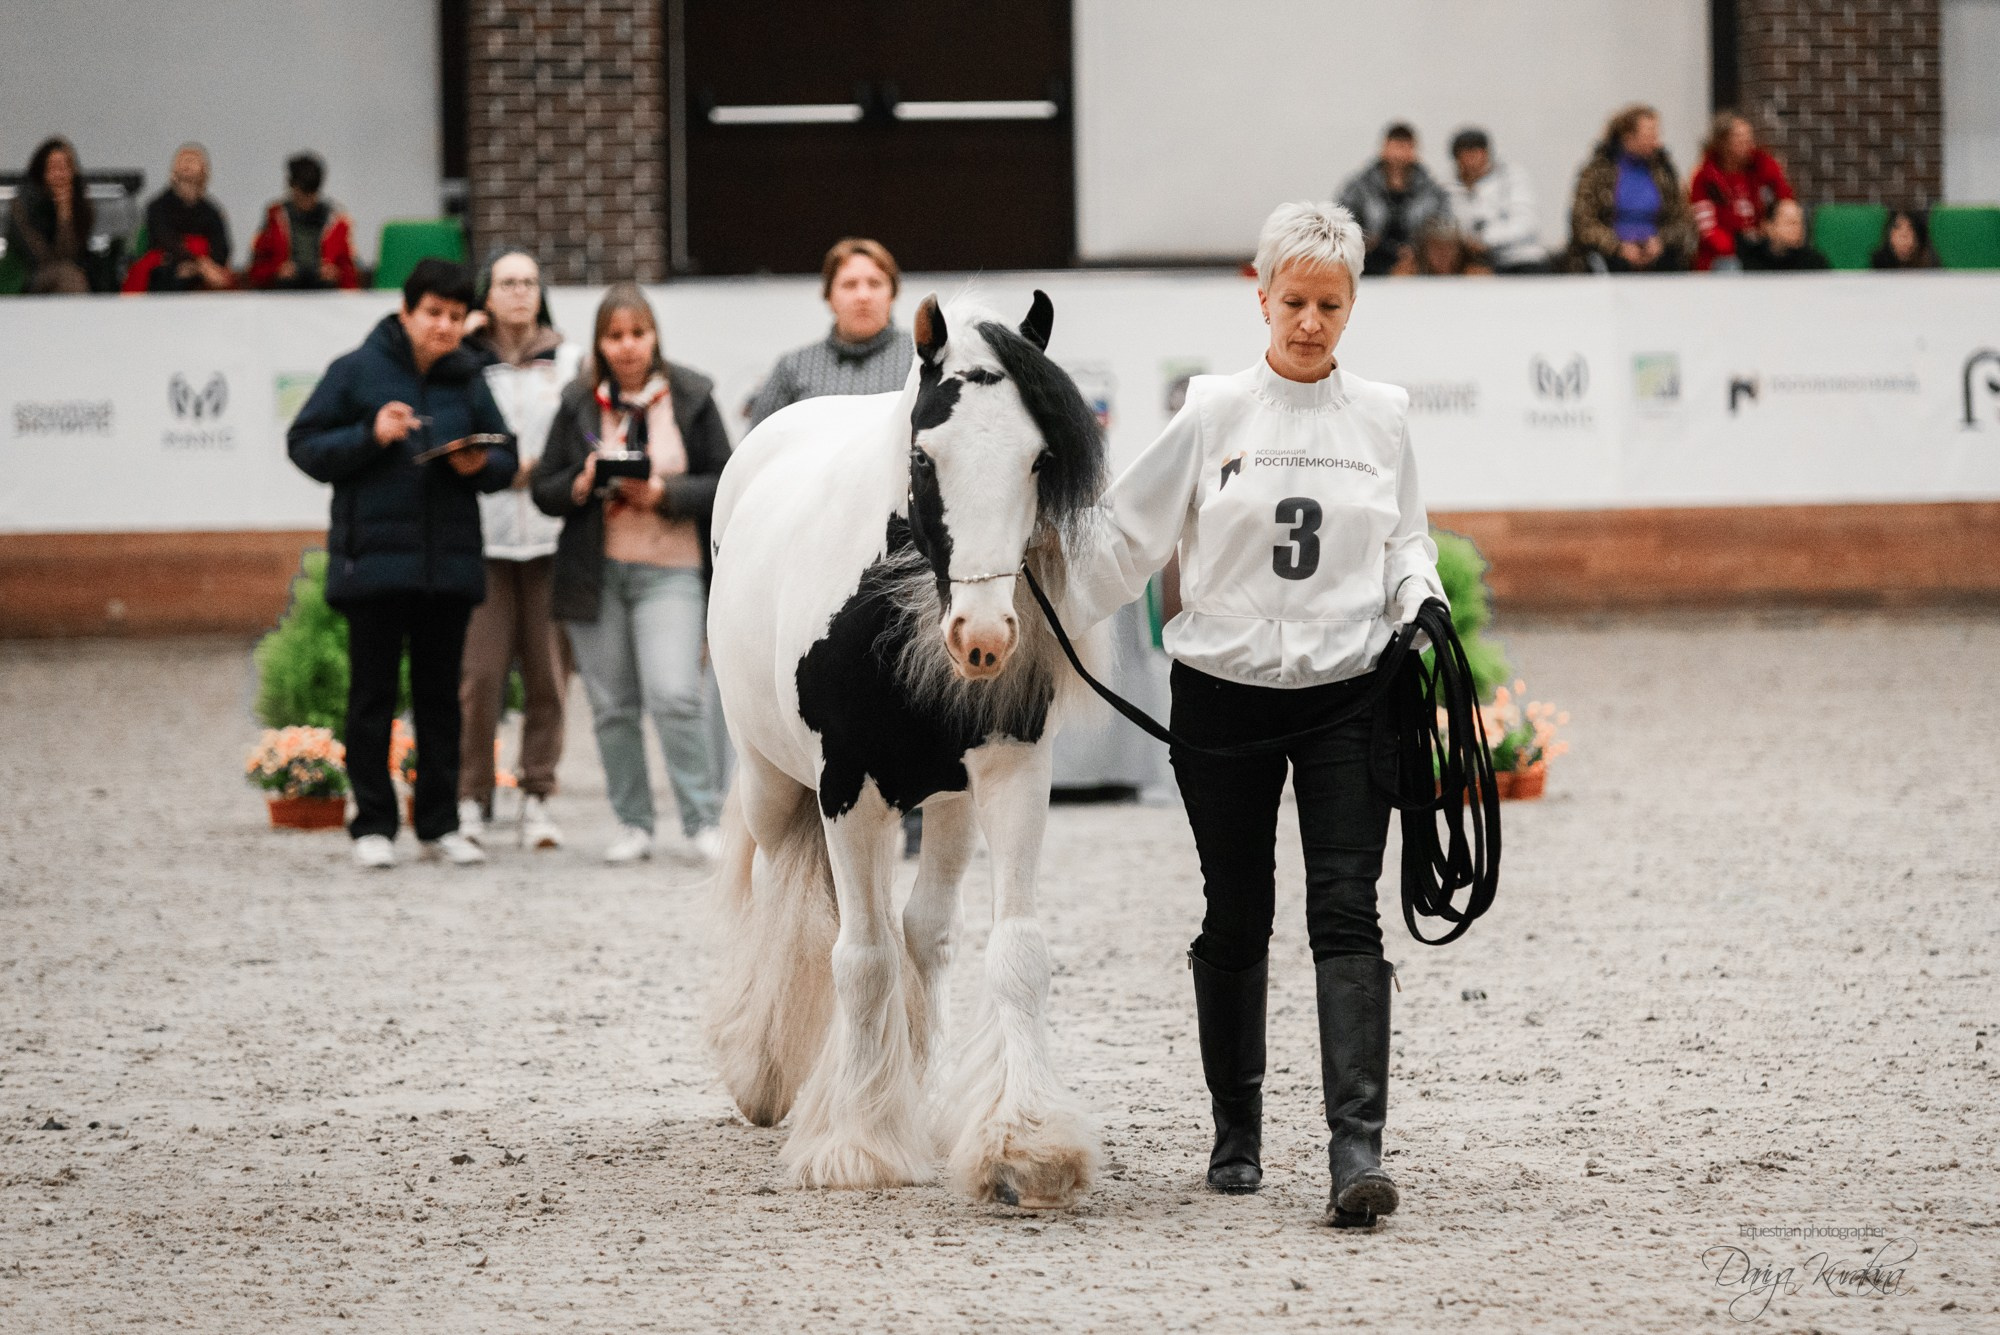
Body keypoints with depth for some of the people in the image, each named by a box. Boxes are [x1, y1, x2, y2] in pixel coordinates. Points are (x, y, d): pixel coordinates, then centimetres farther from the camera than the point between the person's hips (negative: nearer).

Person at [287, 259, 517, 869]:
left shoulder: (467, 380, 10)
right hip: (375, 559, -3)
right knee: (374, 693, 1)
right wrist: (370, 436, -16)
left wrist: (480, 465, -8)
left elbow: (506, 458, 14)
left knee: (440, 694, 9)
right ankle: (373, 824, 6)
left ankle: (440, 824, 15)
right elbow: (304, 445, -2)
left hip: (450, 561, 3)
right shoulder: (356, 372, -1)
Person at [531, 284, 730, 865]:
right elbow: (543, 488, 9)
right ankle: (633, 824, 15)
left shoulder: (690, 398, 3)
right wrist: (581, 486, -12)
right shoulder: (579, 404, 6)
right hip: (594, 571, 3)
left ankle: (704, 821, -5)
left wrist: (666, 495, -13)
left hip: (669, 569, -2)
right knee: (612, 706, 5)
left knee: (675, 695, -16)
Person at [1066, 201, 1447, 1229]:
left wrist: (1419, 606, -4)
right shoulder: (1214, 414, -1)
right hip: (1224, 692, 0)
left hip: (1346, 692, 0)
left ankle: (1358, 1148, -20)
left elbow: (1408, 541, 16)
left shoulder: (1382, 419, 5)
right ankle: (1236, 1134, 25)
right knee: (1235, 919, 9)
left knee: (1346, 912, -12)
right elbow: (1123, 538, 2)